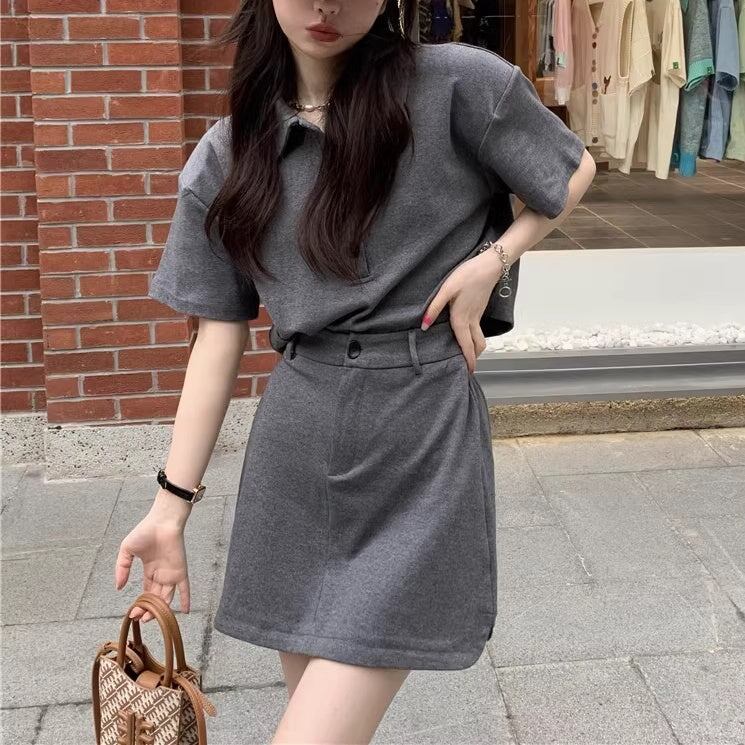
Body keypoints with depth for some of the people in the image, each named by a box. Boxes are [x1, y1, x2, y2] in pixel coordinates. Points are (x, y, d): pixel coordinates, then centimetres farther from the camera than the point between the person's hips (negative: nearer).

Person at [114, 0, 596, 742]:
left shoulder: (455, 85, -6)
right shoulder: (227, 156, 5)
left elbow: (574, 173, 9)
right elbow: (219, 334, 6)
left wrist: (490, 261, -8)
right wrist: (172, 504, 4)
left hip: (422, 435, -4)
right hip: (294, 440, 4)